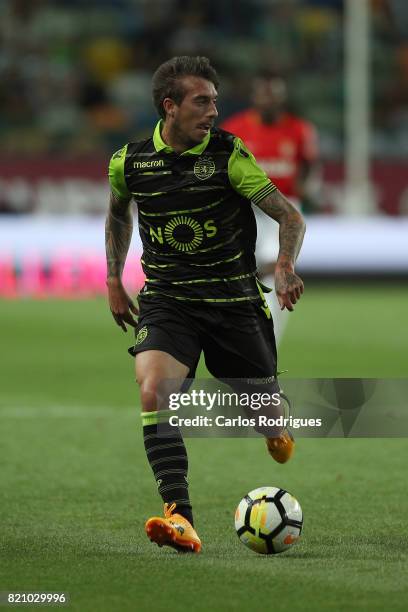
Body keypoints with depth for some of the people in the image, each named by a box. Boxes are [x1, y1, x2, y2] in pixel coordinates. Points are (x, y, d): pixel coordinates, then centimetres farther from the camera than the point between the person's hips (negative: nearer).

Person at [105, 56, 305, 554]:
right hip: (166, 302, 1)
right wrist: (114, 279, 16)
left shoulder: (227, 154, -9)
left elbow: (290, 216, -9)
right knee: (153, 392, -26)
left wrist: (284, 266, -28)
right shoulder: (129, 162, -1)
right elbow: (118, 213, 22)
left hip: (235, 301, -1)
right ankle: (179, 517, -30)